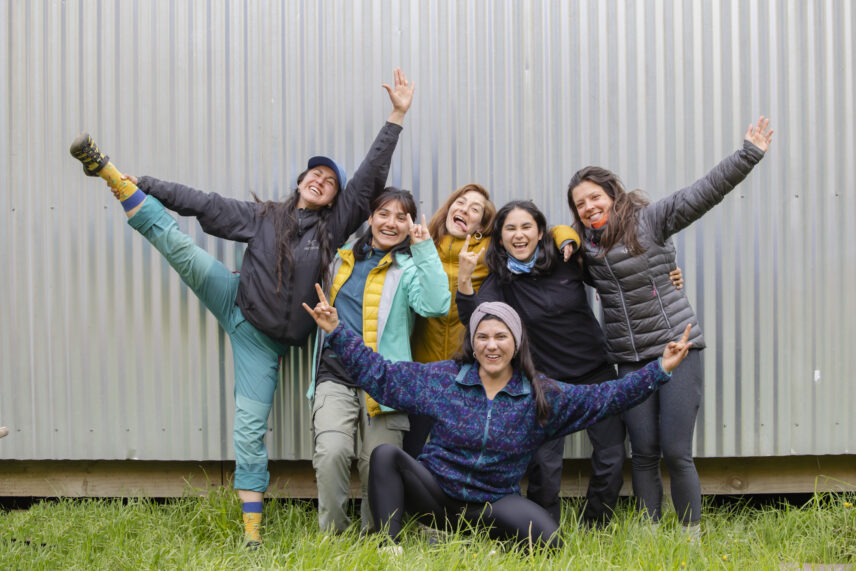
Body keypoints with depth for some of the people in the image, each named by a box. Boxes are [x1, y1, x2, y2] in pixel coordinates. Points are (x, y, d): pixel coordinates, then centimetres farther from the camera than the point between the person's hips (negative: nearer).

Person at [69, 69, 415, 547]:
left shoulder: (335, 223, 3)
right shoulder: (264, 216, 6)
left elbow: (370, 178, 0)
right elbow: (204, 204, 8)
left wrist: (397, 116, -4)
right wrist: (143, 184, 6)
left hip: (267, 341, -1)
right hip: (236, 302, 1)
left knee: (251, 427, -3)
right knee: (176, 242, -15)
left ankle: (252, 524, 4)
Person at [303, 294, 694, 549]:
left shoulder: (542, 396, -2)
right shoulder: (442, 378, -3)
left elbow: (603, 397, -3)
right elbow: (379, 374, -3)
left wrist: (659, 371, -11)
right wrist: (336, 332, -9)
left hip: (493, 503, 0)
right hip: (435, 491, 0)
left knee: (546, 541, -28)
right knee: (386, 455, -25)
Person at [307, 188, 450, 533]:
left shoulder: (409, 268, 6)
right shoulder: (344, 260, 19)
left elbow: (436, 306, -16)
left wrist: (425, 249, -16)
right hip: (335, 378, 2)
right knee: (332, 452, -20)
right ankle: (332, 534, -3)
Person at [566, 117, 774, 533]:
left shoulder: (649, 219, -5)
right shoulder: (586, 242, 10)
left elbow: (705, 192, -10)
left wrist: (748, 155, -18)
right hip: (630, 358, 4)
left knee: (676, 451, -5)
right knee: (643, 453, 3)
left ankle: (692, 535, 10)